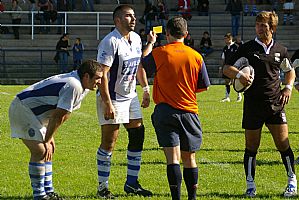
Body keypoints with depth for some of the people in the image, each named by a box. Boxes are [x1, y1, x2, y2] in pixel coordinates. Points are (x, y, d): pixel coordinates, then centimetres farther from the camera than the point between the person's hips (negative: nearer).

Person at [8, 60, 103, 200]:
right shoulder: (73, 87, -25)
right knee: (40, 151, -16)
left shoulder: (82, 87, 9)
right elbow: (57, 116, -23)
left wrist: (50, 137, 8)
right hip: (22, 110, -11)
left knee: (48, 150, 12)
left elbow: (63, 116, 14)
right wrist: (47, 141, -15)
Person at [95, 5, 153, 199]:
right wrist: (107, 103, -26)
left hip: (131, 96, 8)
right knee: (109, 142, -5)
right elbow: (102, 74, -23)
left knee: (138, 135, 7)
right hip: (112, 98, -8)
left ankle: (132, 183, 17)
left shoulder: (136, 39, 7)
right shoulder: (110, 42, -19)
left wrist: (146, 89, 16)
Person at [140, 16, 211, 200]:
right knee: (189, 158, 14)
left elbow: (142, 66, 13)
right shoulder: (196, 56, -1)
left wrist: (150, 43, 26)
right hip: (189, 111, 2)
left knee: (173, 158, -7)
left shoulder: (159, 53, -7)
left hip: (165, 111, -2)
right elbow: (204, 86, 8)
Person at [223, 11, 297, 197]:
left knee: (283, 144, -3)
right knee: (252, 146, 3)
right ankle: (250, 185, 13)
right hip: (253, 103, -1)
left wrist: (288, 87, 6)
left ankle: (292, 181, 12)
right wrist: (239, 74, -20)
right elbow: (227, 68, 0)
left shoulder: (280, 50, 7)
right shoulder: (247, 48, 0)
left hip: (275, 103, 1)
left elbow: (290, 71, 24)